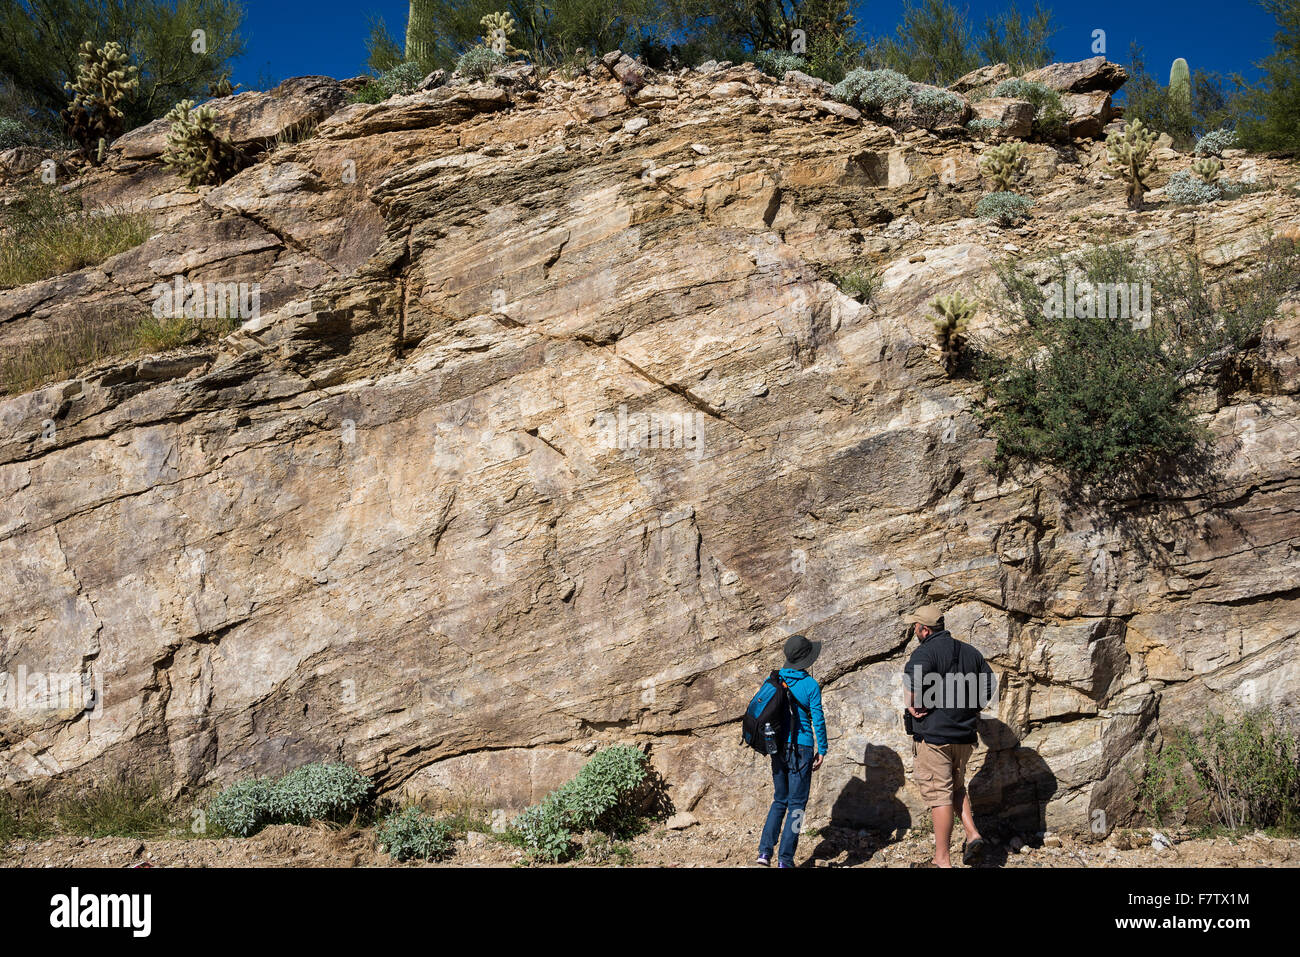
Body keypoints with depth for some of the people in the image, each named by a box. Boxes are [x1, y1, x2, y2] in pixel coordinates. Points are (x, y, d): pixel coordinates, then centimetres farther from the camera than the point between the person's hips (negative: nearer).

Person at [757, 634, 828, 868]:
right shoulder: (810, 685, -10)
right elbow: (818, 719, -9)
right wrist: (822, 751, 0)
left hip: (778, 746, 5)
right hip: (801, 747, -5)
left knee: (780, 800, 18)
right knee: (796, 804, 4)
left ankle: (765, 851, 7)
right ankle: (785, 860, 2)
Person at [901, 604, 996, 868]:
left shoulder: (925, 653, -14)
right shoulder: (970, 652, 9)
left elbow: (911, 685, -32)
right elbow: (989, 687, 14)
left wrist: (912, 707, -15)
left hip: (933, 735, -7)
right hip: (964, 734, 7)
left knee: (939, 794, -1)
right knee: (957, 787, 25)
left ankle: (942, 860, 5)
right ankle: (973, 835, 8)